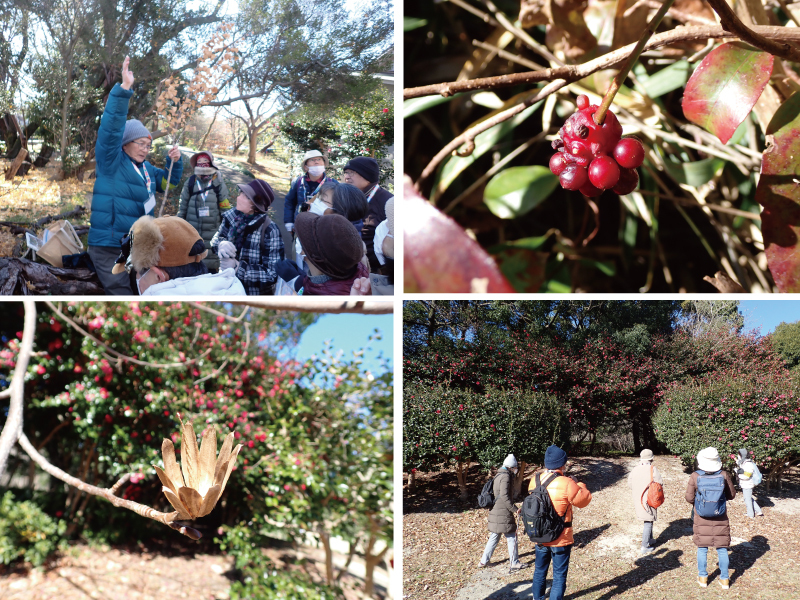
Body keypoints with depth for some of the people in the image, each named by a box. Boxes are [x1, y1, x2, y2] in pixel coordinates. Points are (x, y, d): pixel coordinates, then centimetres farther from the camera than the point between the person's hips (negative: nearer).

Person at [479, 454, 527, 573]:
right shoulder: (505, 476, -15)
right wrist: (514, 509, -20)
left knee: (494, 537, 16)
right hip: (503, 514, -9)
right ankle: (514, 563, 6)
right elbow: (504, 496, -23)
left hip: (495, 512, 9)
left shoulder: (498, 476, 15)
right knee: (511, 537, 0)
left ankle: (484, 561, 19)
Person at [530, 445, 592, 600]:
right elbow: (584, 500, -10)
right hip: (561, 539, -5)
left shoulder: (534, 481, -7)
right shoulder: (566, 484, -23)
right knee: (559, 576, 7)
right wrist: (579, 485, 9)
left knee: (540, 571, 24)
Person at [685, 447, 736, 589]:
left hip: (702, 519, 0)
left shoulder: (695, 476, -14)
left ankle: (703, 578, 23)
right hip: (720, 519, 1)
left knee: (702, 549, 14)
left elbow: (689, 498, -7)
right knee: (722, 549, 13)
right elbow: (731, 495, 0)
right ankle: (724, 579, 21)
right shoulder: (724, 475, -13)